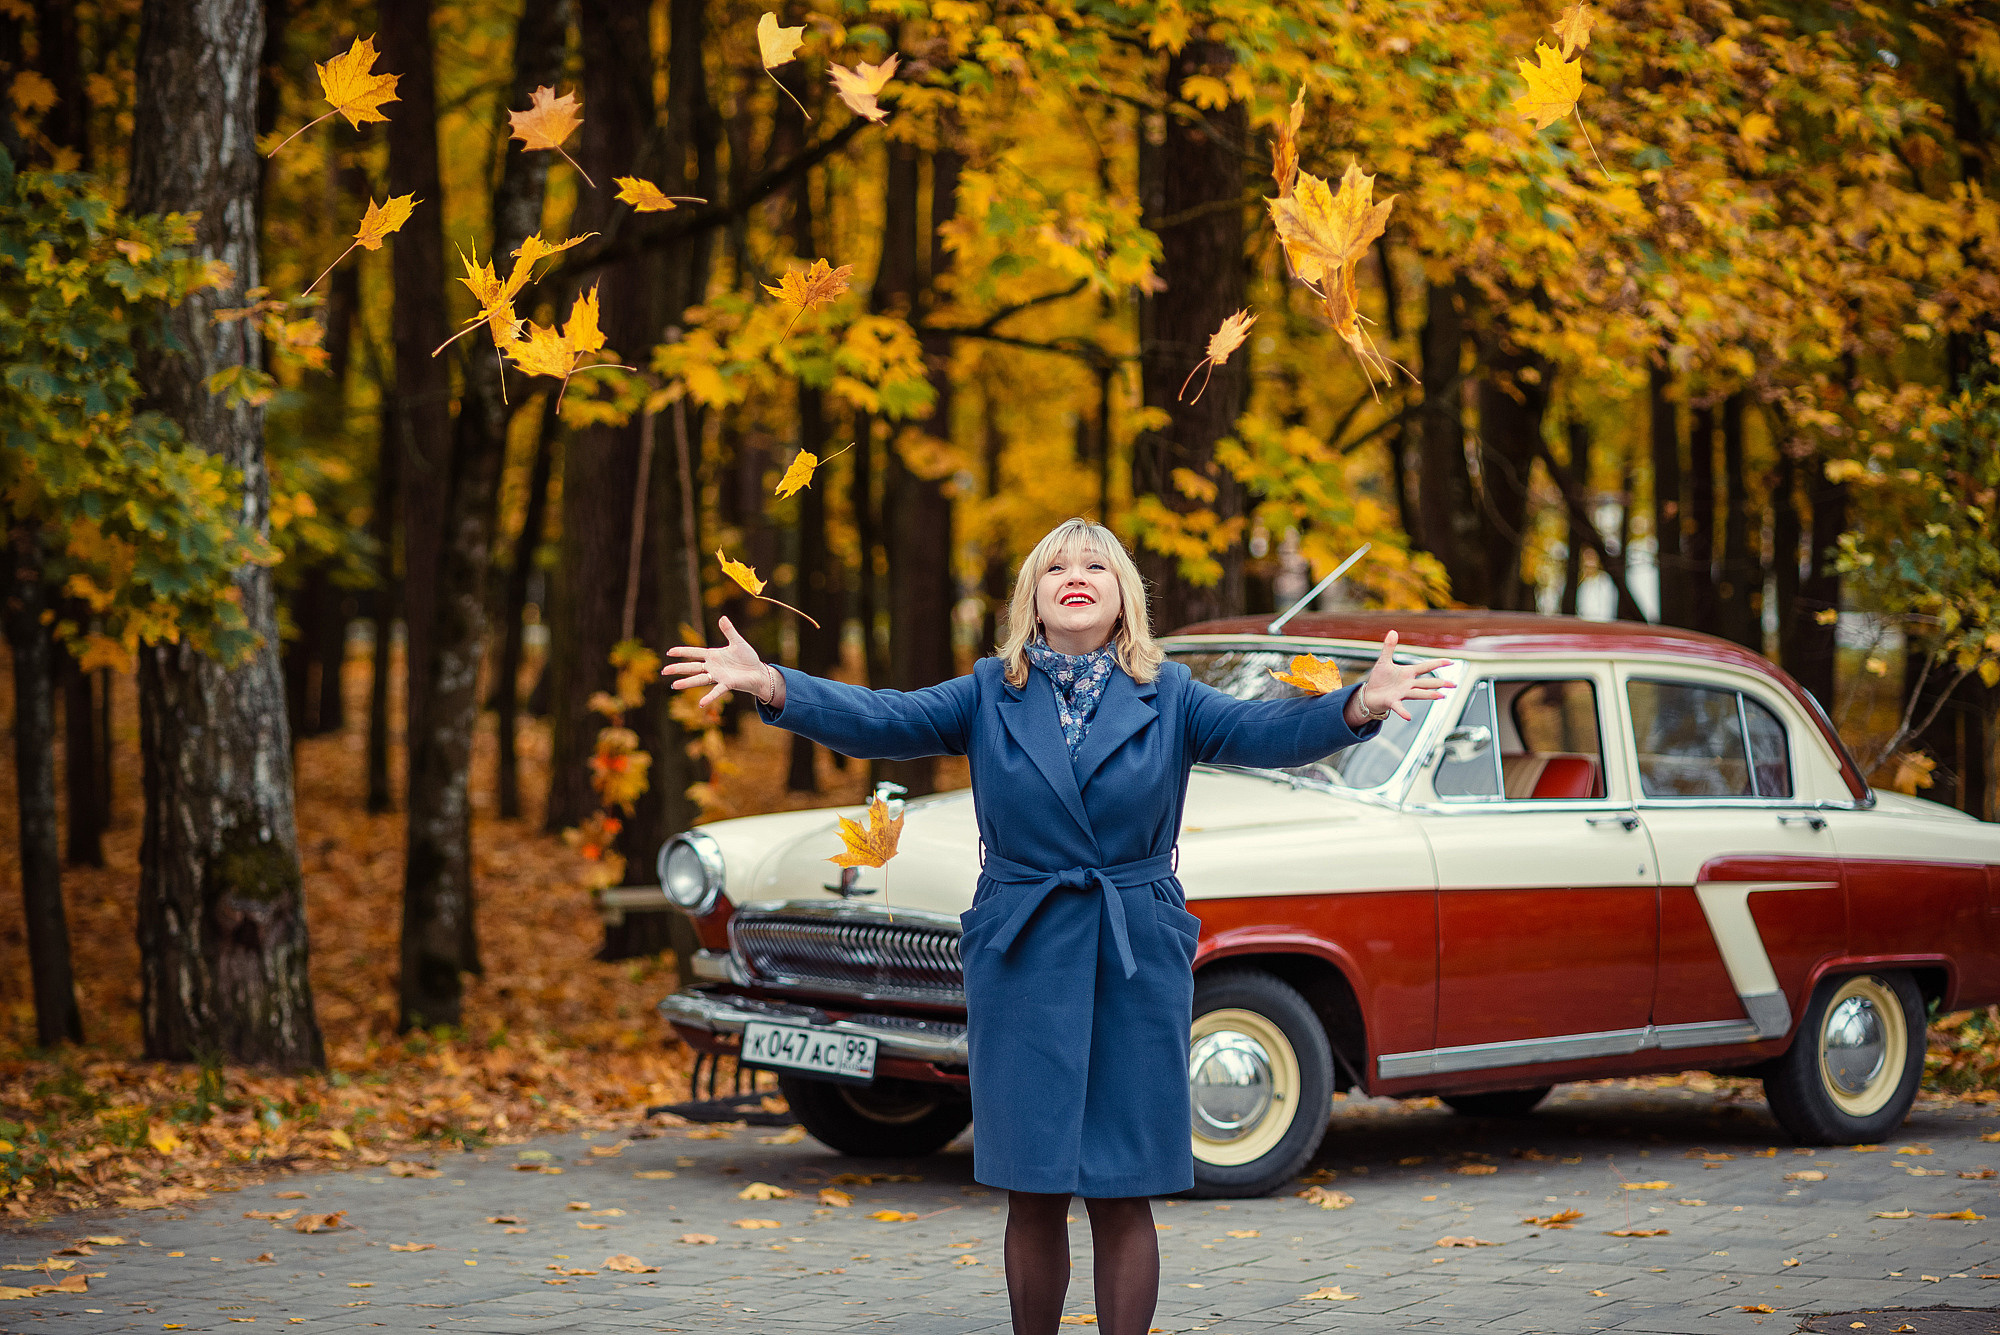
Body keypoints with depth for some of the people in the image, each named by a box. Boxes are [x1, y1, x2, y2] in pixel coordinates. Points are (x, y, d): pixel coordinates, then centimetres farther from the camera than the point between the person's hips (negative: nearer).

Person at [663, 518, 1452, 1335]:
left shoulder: (1167, 697, 4)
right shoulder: (991, 694, 5)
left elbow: (1267, 732, -11)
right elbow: (877, 721, -7)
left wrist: (1359, 706, -31)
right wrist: (768, 686, -24)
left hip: (1137, 964, 0)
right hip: (1022, 961, 0)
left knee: (1122, 1195, 2)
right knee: (1034, 1193, 4)